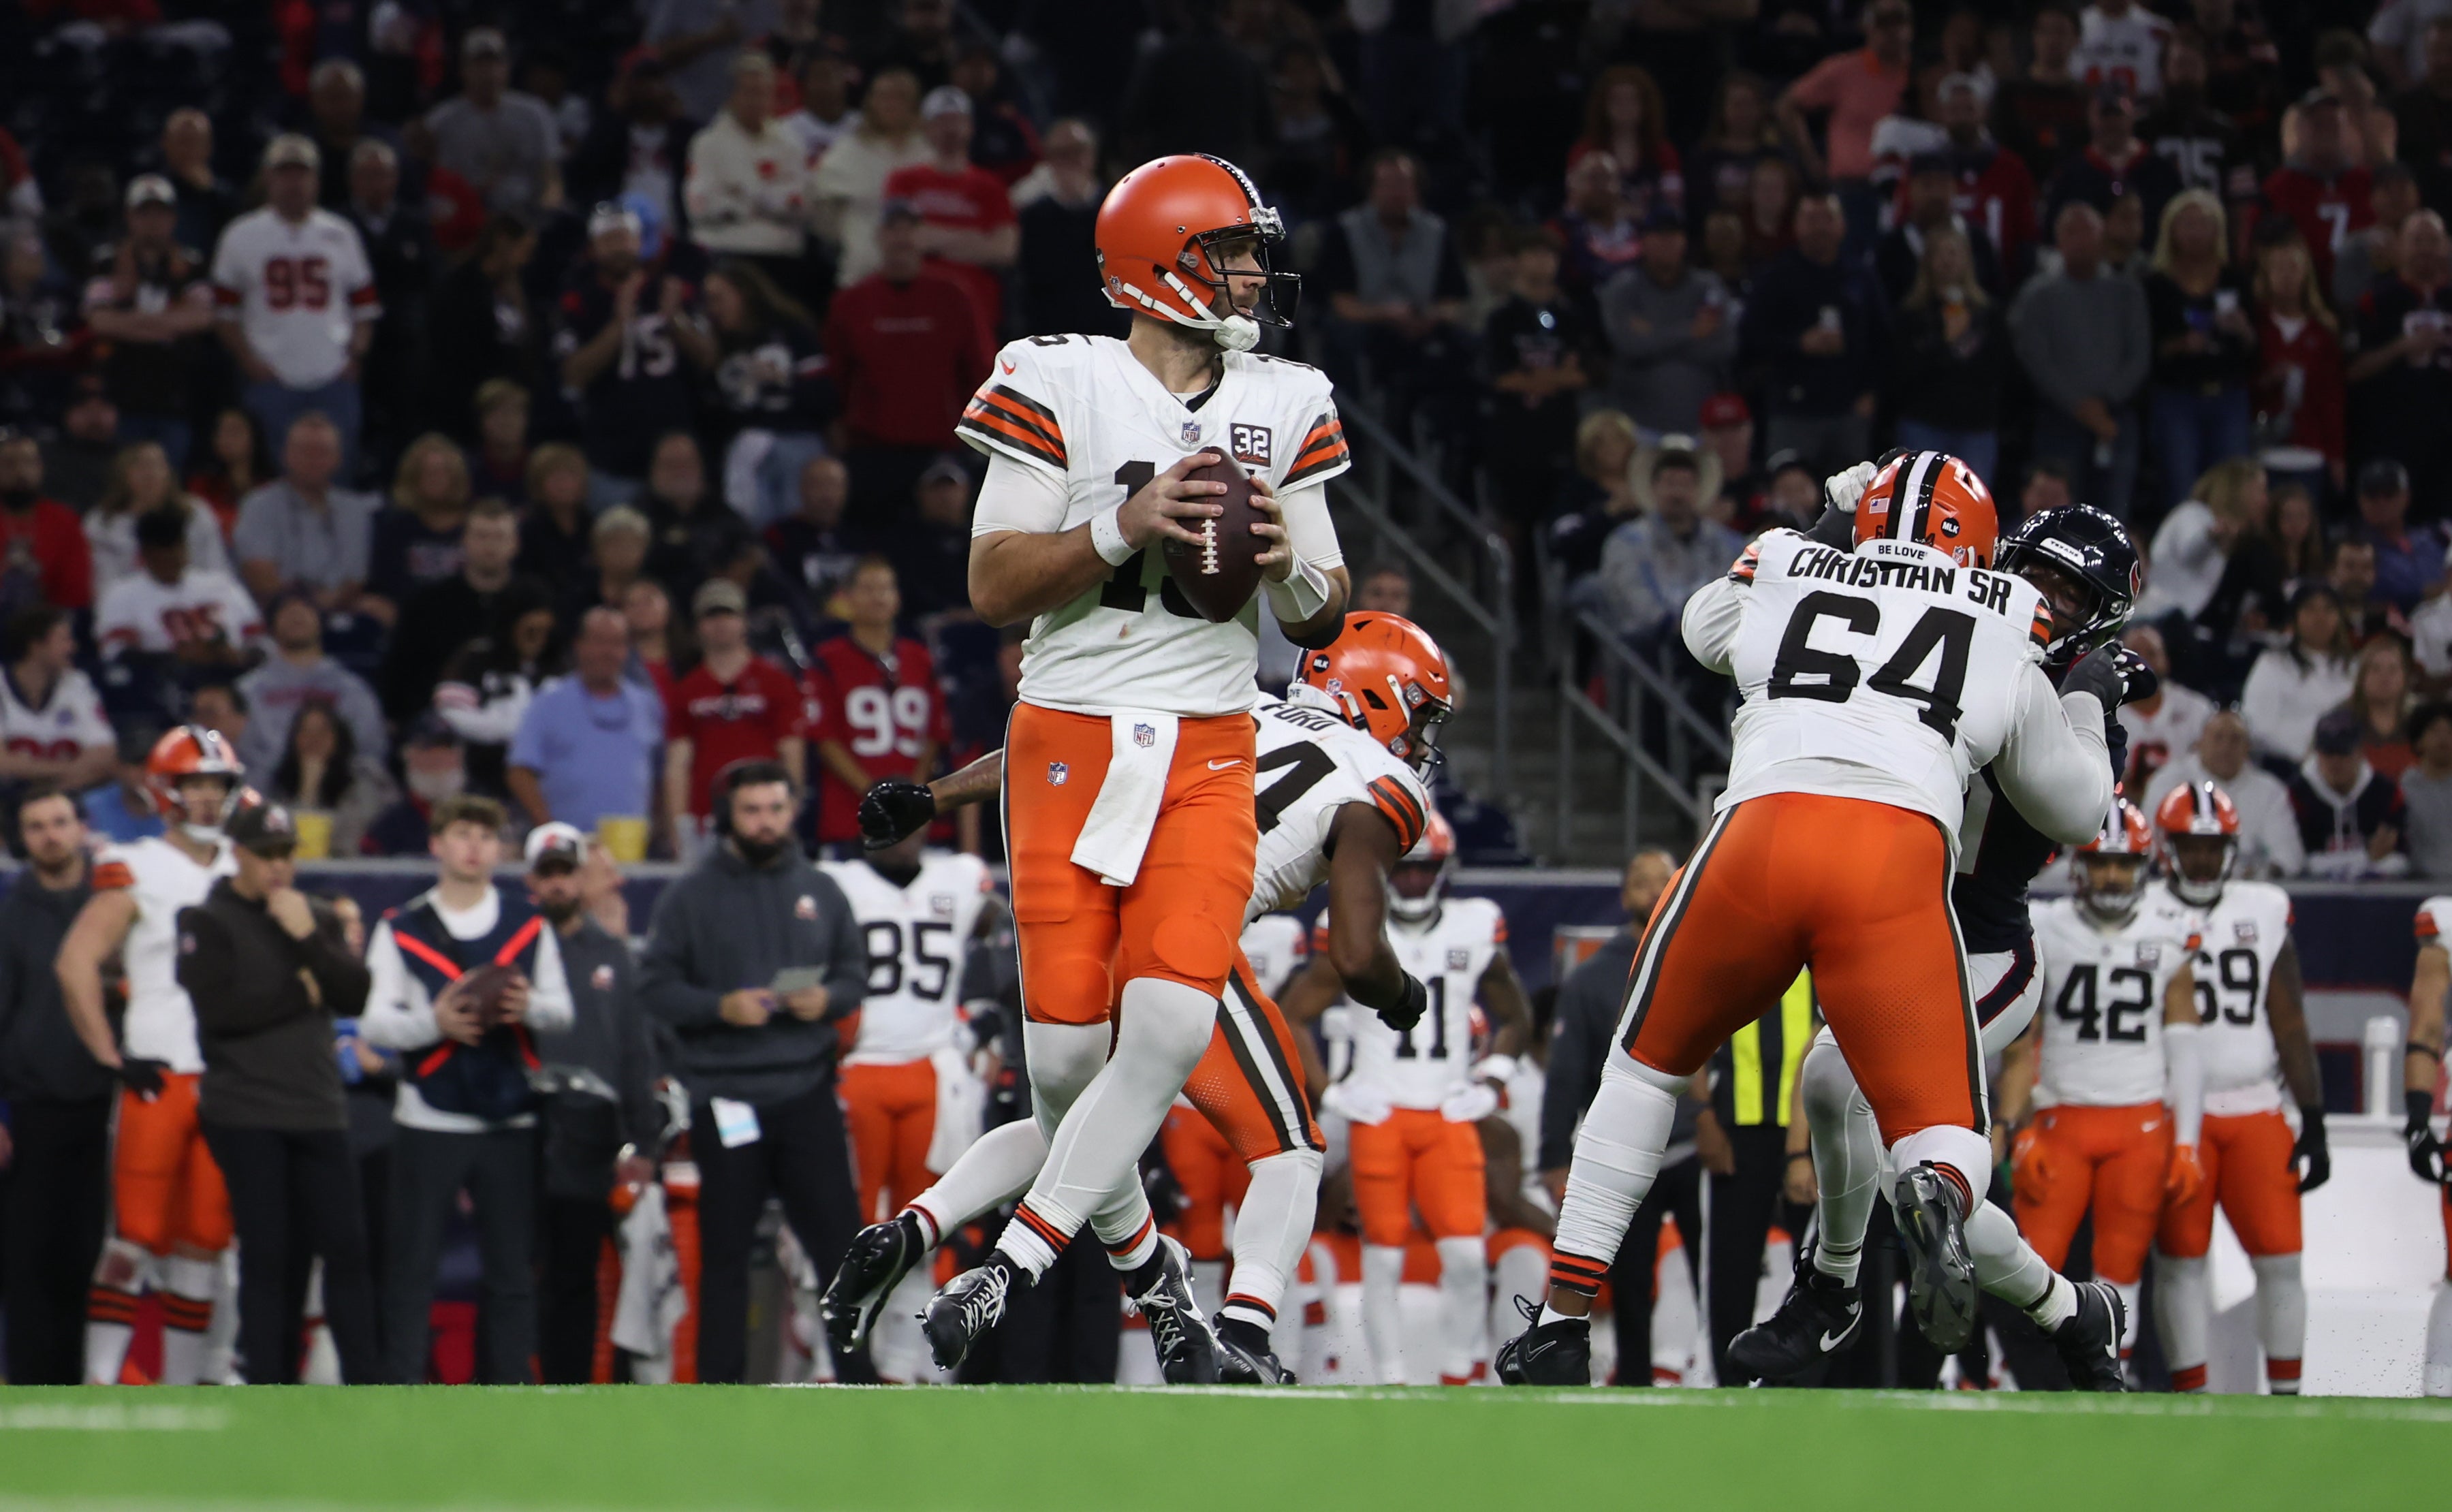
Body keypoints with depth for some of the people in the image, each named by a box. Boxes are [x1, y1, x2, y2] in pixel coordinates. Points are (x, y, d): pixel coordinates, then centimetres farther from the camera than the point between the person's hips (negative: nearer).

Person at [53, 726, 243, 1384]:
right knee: (138, 1235, -9)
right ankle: (100, 1386, -8)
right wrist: (113, 1059, -12)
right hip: (160, 1080, -5)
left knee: (205, 1242, 6)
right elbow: (76, 964, -10)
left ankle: (181, 1389, 10)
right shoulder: (137, 874, -3)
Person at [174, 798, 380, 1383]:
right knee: (269, 1255, -3)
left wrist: (307, 939, -9)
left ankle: (366, 1382, 2)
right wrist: (301, 991, -4)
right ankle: (269, 1392, 2)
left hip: (317, 1110, 4)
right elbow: (222, 1011, -13)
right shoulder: (209, 923, 0)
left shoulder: (316, 920, 15)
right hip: (246, 1115, -4)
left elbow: (357, 997, 2)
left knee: (346, 1247, -1)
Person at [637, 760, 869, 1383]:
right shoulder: (692, 895, 2)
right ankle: (719, 1385, 9)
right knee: (725, 1250, 3)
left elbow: (855, 971, 14)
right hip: (725, 1093, -2)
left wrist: (829, 999, -8)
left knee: (838, 1237, 0)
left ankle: (858, 1379, 7)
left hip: (807, 1091, 2)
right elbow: (656, 985, -2)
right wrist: (720, 1008, -17)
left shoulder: (819, 892, 11)